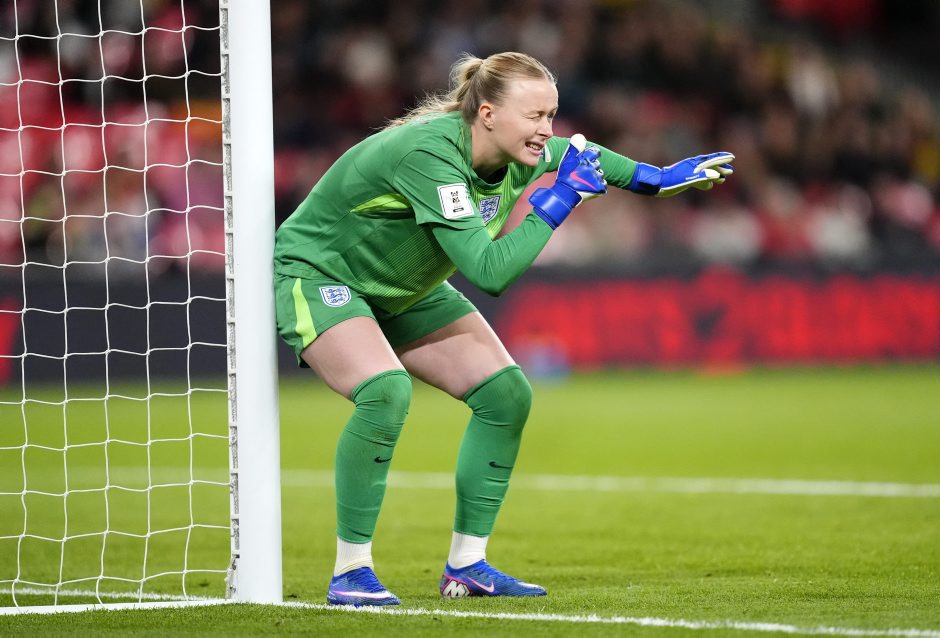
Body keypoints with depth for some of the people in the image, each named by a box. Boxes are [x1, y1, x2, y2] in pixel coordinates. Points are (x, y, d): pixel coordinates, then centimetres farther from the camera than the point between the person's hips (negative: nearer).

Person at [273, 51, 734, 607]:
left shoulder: (518, 154, -11)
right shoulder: (429, 155, -37)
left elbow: (573, 153, 15)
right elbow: (489, 271, -41)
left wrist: (654, 178, 8)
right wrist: (559, 201, -37)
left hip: (401, 289, 9)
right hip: (315, 272, -9)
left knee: (506, 394, -2)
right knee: (386, 392, -34)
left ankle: (466, 565, 8)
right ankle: (350, 571, -22)